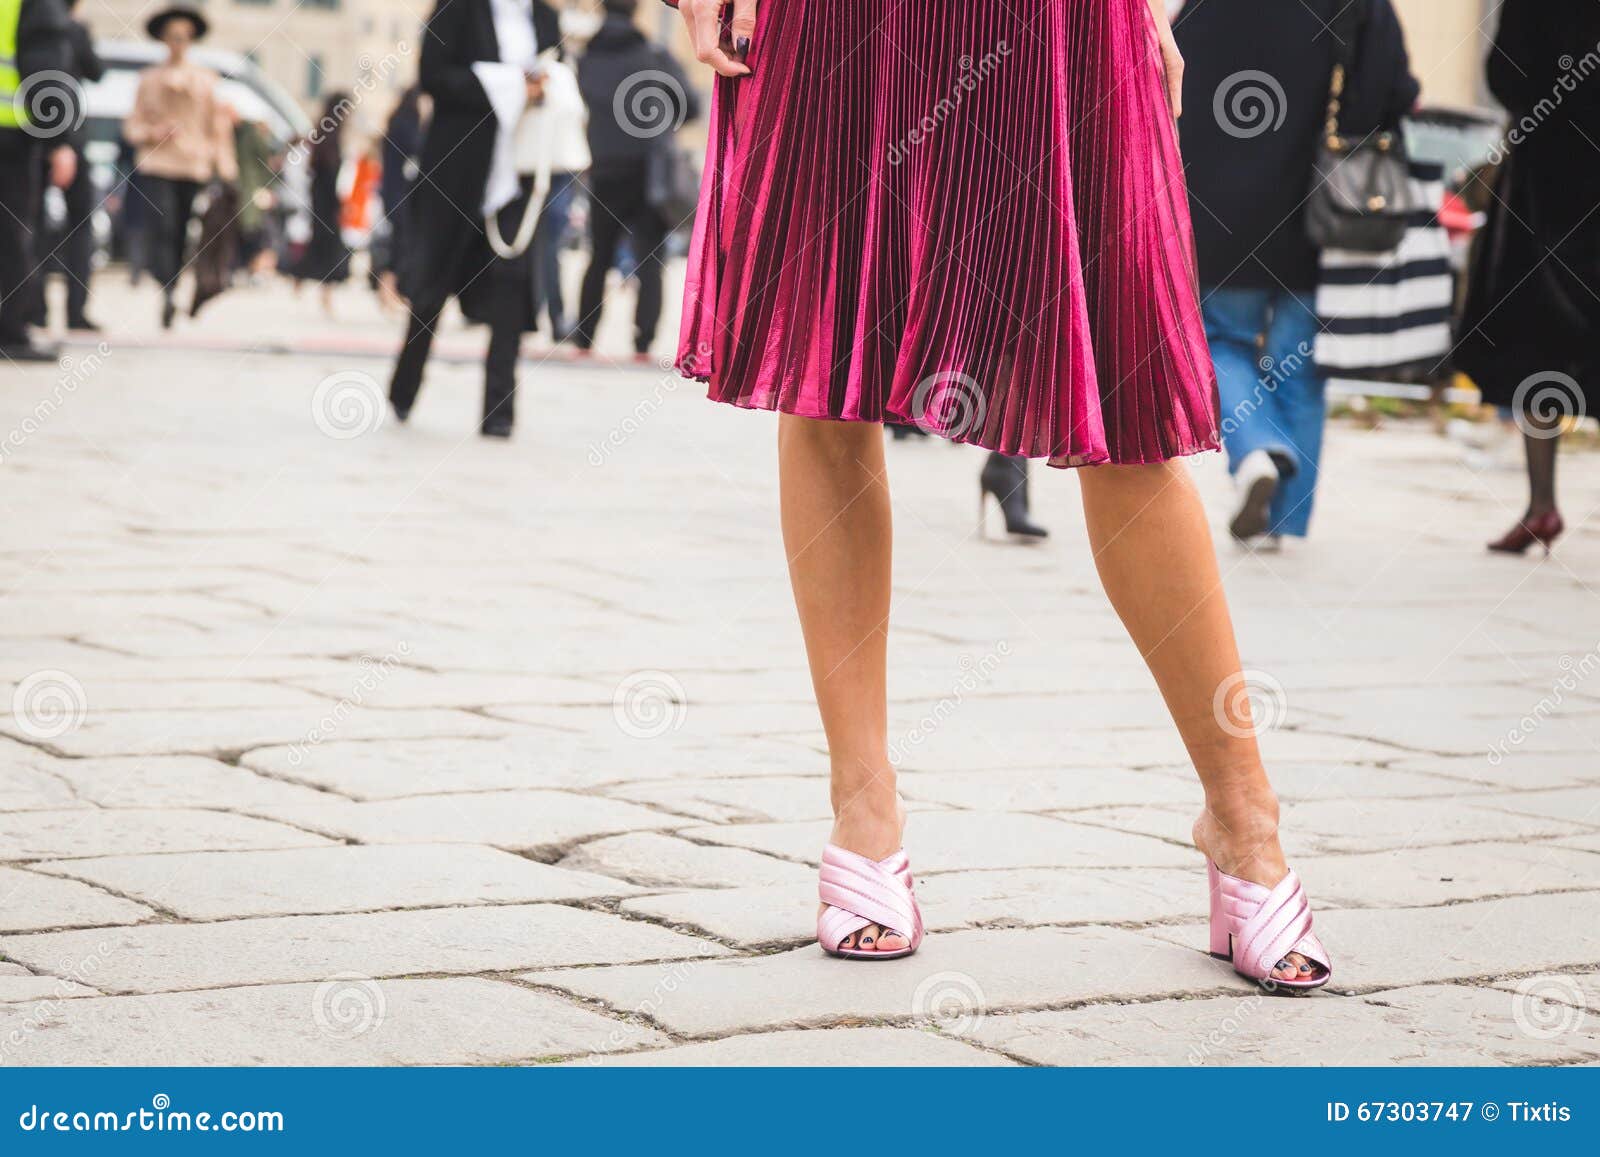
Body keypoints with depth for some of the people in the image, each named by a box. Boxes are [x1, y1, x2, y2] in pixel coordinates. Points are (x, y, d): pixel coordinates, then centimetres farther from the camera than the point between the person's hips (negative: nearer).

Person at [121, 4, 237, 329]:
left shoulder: (205, 80, 12)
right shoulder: (149, 78, 12)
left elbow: (219, 125, 12)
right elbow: (133, 124, 13)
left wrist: (225, 167, 3)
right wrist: (153, 132, -9)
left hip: (195, 166, 1)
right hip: (157, 165, -1)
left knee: (182, 234, 0)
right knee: (163, 227, -18)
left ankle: (171, 293, 8)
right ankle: (167, 292, -29)